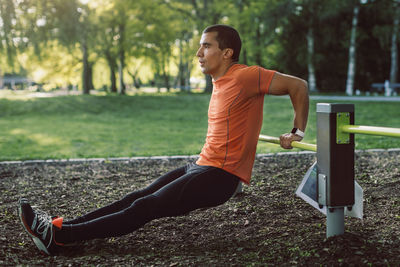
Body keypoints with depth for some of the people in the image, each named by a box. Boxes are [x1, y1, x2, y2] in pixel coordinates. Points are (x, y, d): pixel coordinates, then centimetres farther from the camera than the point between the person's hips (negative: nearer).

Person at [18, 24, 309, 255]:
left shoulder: (245, 77, -14)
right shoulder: (220, 82, 13)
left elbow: (299, 85, -12)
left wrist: (298, 132, -6)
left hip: (220, 176, -9)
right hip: (201, 165, 9)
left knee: (145, 208, -14)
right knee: (137, 197, 2)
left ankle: (59, 237, -17)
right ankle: (61, 226, 2)